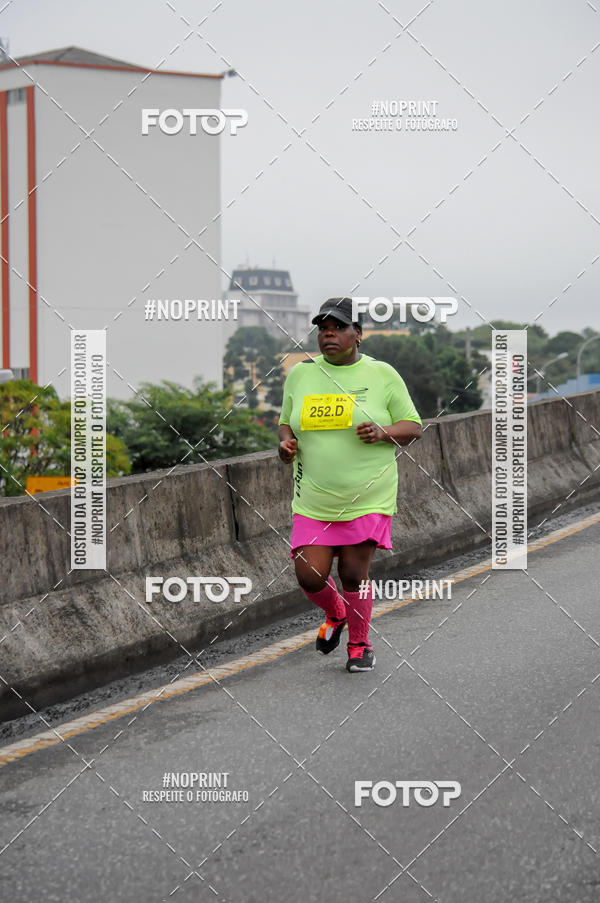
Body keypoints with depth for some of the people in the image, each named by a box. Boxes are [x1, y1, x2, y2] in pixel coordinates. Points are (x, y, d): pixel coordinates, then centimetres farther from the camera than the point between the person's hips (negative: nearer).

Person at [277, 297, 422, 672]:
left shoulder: (382, 374, -1)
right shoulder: (300, 374, 7)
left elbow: (413, 426, 3)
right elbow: (286, 422, 19)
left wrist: (383, 433, -17)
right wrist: (286, 442, -3)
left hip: (368, 497, -2)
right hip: (314, 498, 2)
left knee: (354, 574, -2)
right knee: (309, 575, -4)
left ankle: (360, 644, 23)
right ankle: (335, 613, 30)